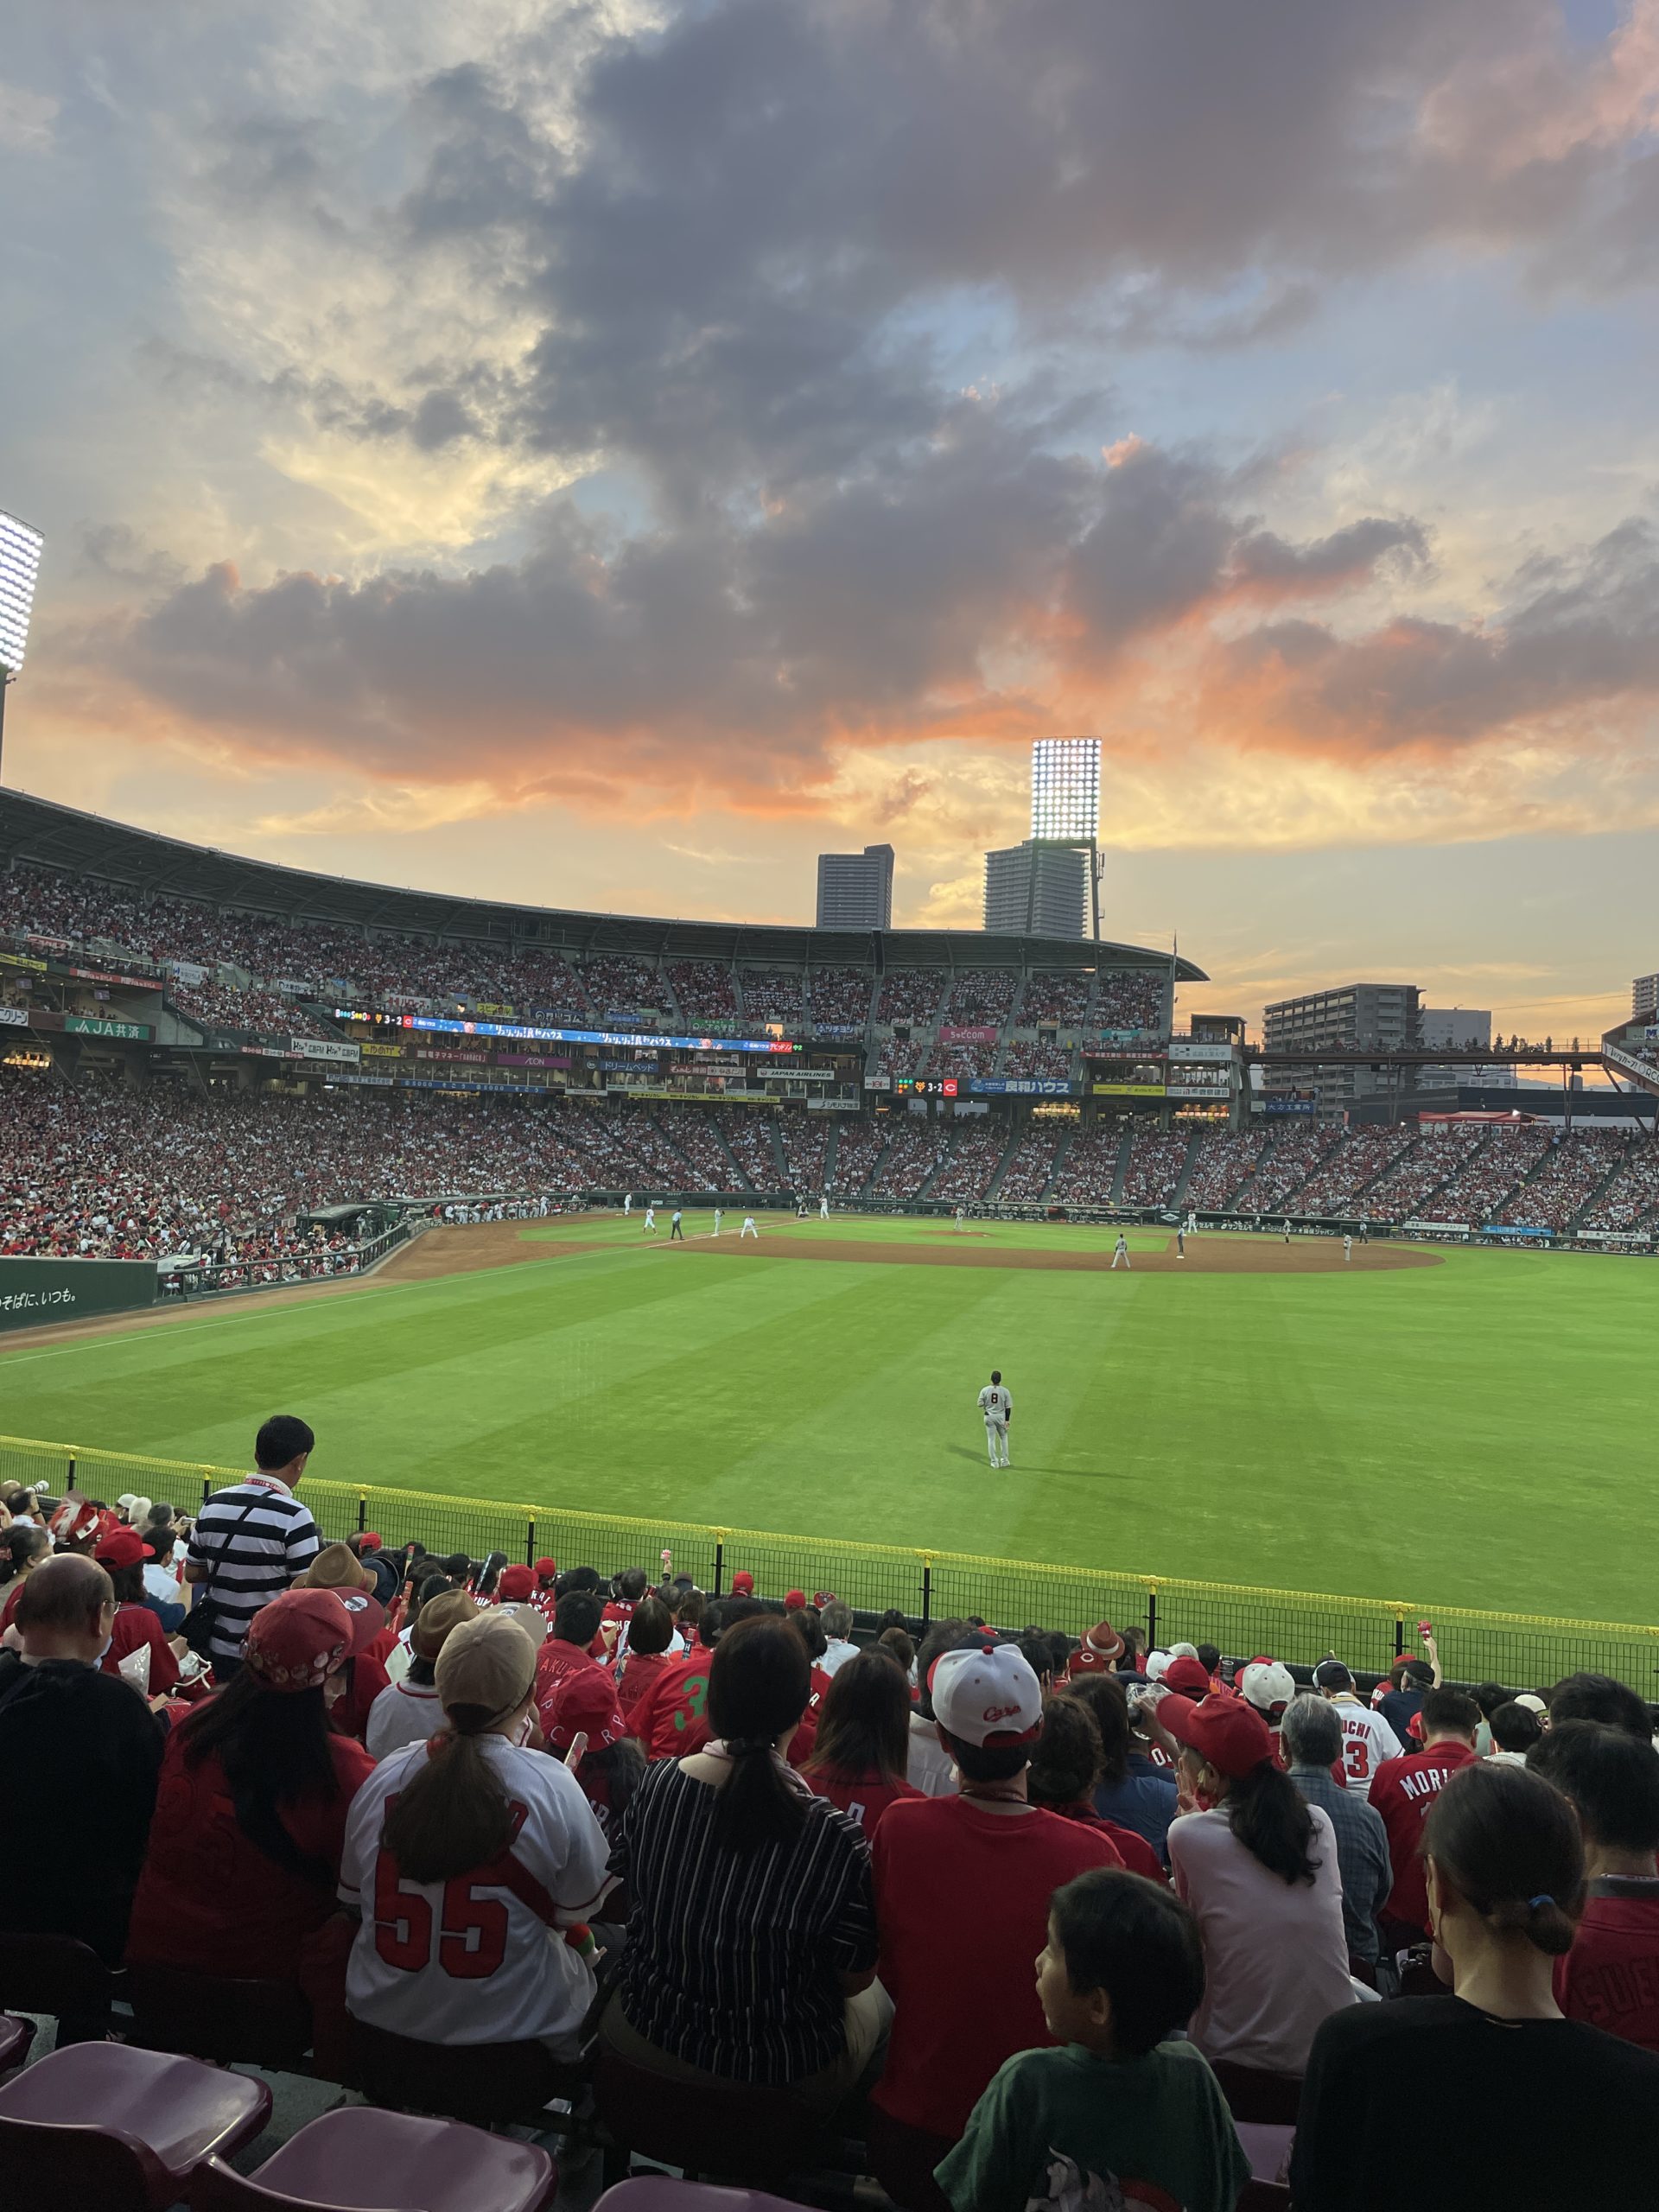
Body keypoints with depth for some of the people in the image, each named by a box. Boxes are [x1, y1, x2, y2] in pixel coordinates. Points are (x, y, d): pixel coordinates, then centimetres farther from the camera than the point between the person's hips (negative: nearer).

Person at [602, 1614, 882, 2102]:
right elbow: (856, 1980, -15)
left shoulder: (654, 1786, -19)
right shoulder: (834, 1836, -30)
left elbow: (622, 1880, 0)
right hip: (785, 2073, -3)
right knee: (876, 1999, 28)